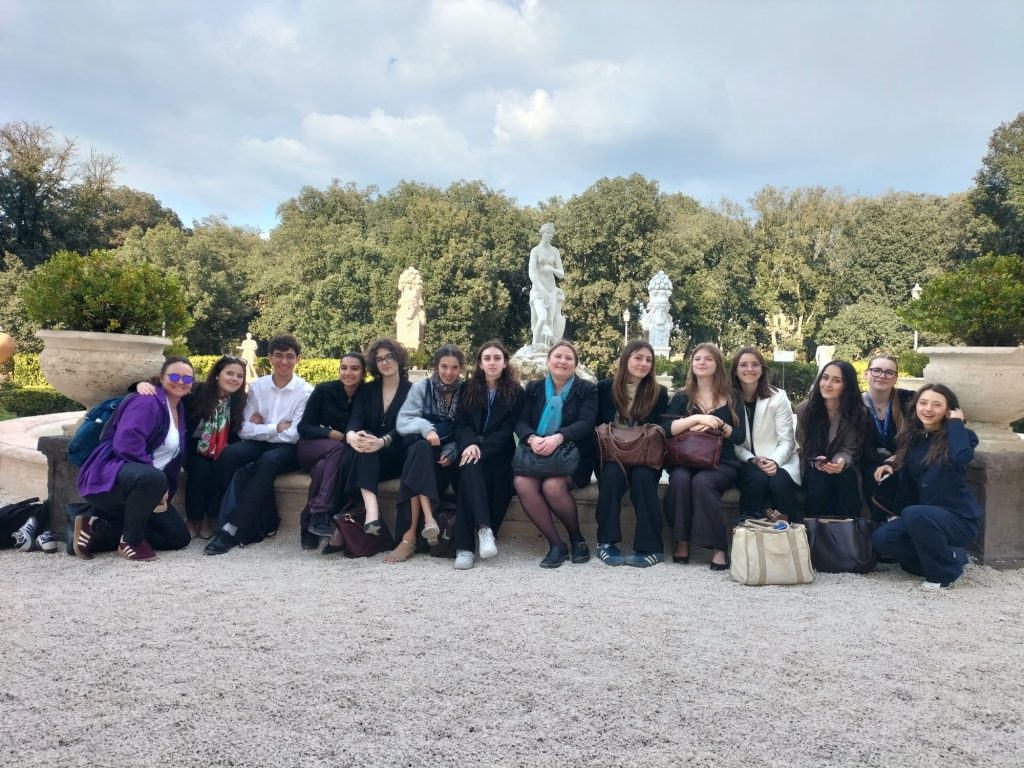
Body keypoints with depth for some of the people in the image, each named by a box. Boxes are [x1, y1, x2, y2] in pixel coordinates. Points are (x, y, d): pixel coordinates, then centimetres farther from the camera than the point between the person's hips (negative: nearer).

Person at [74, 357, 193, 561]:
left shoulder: (179, 410, 14)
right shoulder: (147, 402, -14)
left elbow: (173, 460, 20)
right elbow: (126, 444, -27)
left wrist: (164, 491, 6)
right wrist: (158, 485, -23)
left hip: (142, 482, 9)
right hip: (108, 478, -9)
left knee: (180, 537, 4)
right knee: (153, 478, -42)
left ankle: (96, 527, 3)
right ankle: (131, 540, -16)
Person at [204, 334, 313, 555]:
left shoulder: (305, 391, -3)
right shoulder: (257, 386, 7)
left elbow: (294, 435, -9)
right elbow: (246, 429, 0)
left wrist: (261, 428, -4)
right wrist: (276, 427, -9)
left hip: (288, 449, -3)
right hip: (259, 445, 4)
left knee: (268, 462, -37)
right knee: (229, 454, -29)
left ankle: (231, 529, -33)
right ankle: (262, 522, -22)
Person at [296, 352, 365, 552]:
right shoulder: (324, 390, -5)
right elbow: (303, 427, -5)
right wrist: (330, 434, -21)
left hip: (342, 454, 1)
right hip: (312, 448, -1)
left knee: (323, 468, -35)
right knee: (337, 448, -35)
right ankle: (320, 516, -40)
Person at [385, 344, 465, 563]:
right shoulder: (421, 387, 8)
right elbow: (402, 422, -4)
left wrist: (451, 452, -18)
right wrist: (425, 428, -24)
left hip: (449, 455, 1)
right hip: (421, 451, 0)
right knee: (421, 447, -36)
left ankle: (410, 534, -35)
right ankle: (428, 518, -50)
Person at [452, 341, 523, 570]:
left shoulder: (515, 392, 6)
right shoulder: (468, 388, 13)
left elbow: (508, 429, -4)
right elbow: (460, 422, 3)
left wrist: (482, 449, -20)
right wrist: (470, 444, -19)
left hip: (498, 453, -1)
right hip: (472, 448, 1)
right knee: (470, 469, -34)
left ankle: (465, 546, -29)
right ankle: (484, 528, -44)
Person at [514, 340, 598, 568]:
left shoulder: (587, 390, 5)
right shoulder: (533, 388, 14)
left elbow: (585, 423, -11)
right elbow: (521, 421, 2)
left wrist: (558, 438, -30)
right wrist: (532, 439, -23)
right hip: (537, 454, 3)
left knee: (553, 485, -33)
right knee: (522, 483, -30)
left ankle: (577, 538, -5)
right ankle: (556, 544, -17)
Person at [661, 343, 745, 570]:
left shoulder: (731, 397, 11)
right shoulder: (682, 397, 11)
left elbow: (740, 437, 2)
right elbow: (666, 428, -7)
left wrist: (718, 425, -14)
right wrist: (697, 418, -19)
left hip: (721, 463, -1)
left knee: (702, 481, -34)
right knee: (680, 479, -33)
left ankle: (718, 547, -26)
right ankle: (681, 542, -22)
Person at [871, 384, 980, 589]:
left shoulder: (957, 436, -9)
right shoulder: (911, 437, 6)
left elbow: (961, 457, -34)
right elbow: (905, 475, 20)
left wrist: (955, 423, -18)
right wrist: (889, 465, -2)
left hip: (959, 518, -6)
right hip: (925, 515, 6)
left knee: (913, 514, -34)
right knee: (881, 538, -14)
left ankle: (946, 570, -9)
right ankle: (952, 555, 4)